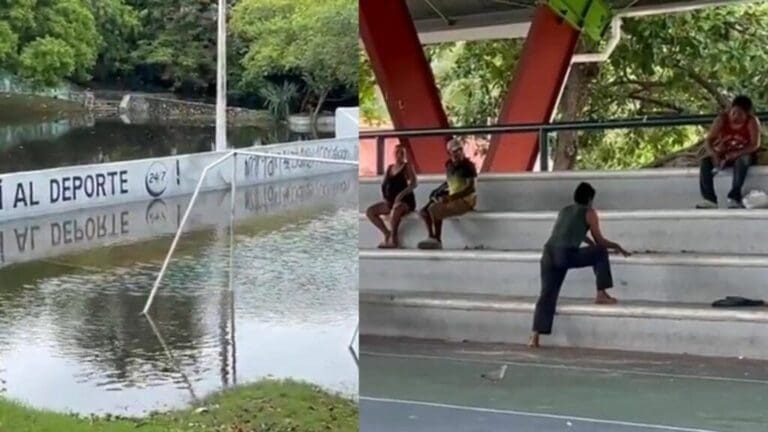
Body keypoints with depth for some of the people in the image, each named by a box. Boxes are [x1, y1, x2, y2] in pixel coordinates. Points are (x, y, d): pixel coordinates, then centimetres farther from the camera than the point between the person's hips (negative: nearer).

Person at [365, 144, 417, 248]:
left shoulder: (407, 167, -1)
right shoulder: (389, 168, 15)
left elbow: (413, 184, -13)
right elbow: (383, 185, 14)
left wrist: (401, 194, -25)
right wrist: (385, 198, -3)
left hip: (406, 201, -7)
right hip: (391, 201, 7)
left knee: (396, 208, -41)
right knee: (370, 211, -9)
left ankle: (393, 238, -30)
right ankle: (387, 233, -4)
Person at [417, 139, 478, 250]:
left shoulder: (468, 166, -15)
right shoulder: (449, 165, 7)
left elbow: (471, 188, -22)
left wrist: (451, 197, -28)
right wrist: (438, 191, 4)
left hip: (465, 199, -8)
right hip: (452, 198, 8)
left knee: (434, 209, -26)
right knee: (425, 211, 1)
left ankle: (437, 241, -19)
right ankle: (432, 238, 1)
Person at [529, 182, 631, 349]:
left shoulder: (564, 210, 29)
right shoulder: (589, 213, 10)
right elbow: (600, 241, 13)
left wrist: (592, 243, 54)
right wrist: (617, 247, 30)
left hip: (548, 254, 6)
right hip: (566, 255, -6)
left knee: (547, 295, 5)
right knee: (600, 253, 16)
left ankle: (535, 337, -4)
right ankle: (601, 295, 15)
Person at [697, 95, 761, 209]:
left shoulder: (752, 122, -17)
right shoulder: (722, 119, -10)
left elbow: (755, 145, -25)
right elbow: (708, 141, -15)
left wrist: (735, 154, -37)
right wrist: (714, 155, -36)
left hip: (743, 155, -3)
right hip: (724, 155, 3)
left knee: (743, 160, -38)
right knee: (705, 161, -25)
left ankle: (734, 198, -37)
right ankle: (710, 200, -31)